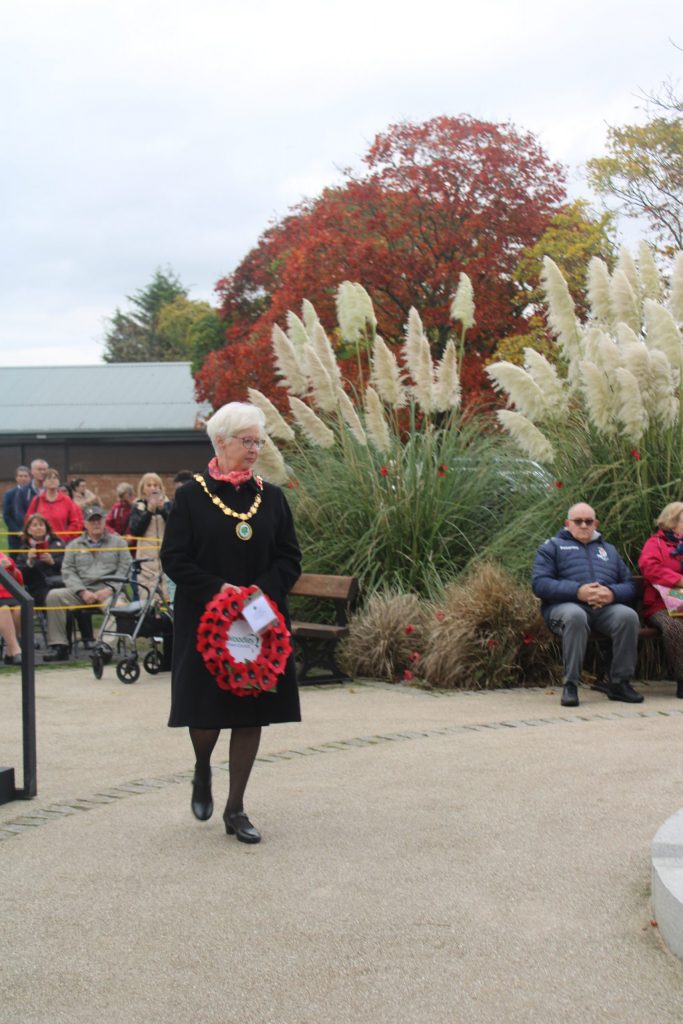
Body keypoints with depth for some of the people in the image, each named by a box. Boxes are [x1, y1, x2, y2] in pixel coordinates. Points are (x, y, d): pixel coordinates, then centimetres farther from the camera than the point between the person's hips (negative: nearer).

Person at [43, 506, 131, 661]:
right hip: (82, 591, 2)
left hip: (108, 591, -2)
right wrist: (83, 592, -8)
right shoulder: (74, 545, 21)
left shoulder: (117, 542, 17)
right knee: (53, 596, -21)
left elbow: (125, 568, 6)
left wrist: (109, 589, -10)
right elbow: (68, 571, 9)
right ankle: (59, 646, -20)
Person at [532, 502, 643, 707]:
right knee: (575, 616, -39)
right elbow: (539, 583, 1)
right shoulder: (553, 546, 18)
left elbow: (629, 586, 18)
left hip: (605, 607, 3)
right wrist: (578, 591, -13)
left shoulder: (609, 550, 30)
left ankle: (619, 683, -20)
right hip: (566, 605, -3)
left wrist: (612, 593, -8)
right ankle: (570, 685, -33)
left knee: (628, 616, -30)